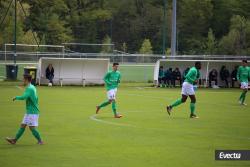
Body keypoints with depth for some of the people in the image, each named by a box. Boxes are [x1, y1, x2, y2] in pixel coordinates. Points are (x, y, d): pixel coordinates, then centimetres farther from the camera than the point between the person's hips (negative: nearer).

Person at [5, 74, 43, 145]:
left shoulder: (29, 89, -18)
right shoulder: (32, 87, 12)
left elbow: (23, 97, -32)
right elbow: (36, 98, 23)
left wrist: (16, 97, -16)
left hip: (32, 112, -10)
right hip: (29, 112, 10)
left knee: (32, 127, -5)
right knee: (22, 125, 9)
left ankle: (40, 141, 3)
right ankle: (15, 140, 11)